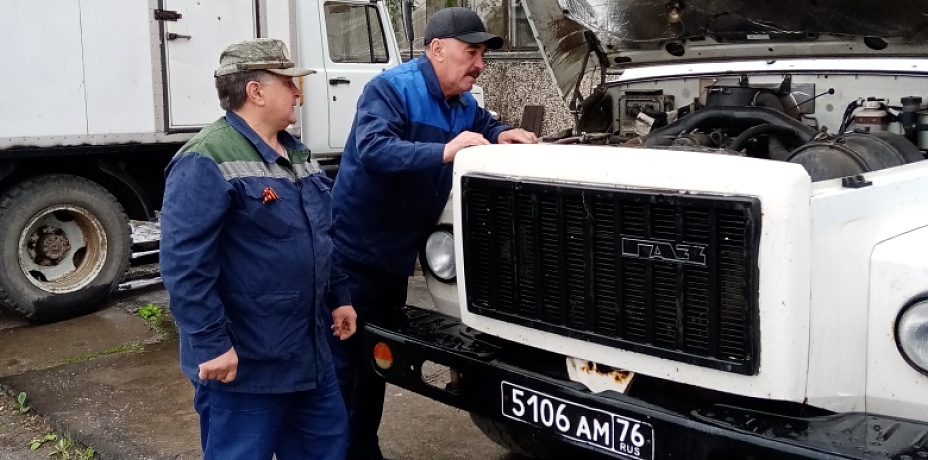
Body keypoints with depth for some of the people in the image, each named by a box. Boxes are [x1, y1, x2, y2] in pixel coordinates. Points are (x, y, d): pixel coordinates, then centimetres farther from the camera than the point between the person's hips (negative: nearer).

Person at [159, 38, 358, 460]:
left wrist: (339, 297, 20)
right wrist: (212, 345, -24)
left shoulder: (296, 154, 12)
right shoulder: (207, 161, -19)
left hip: (309, 350, 9)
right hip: (243, 362, -9)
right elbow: (183, 263, -24)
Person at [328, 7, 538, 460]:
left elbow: (486, 126, 27)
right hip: (353, 251, -9)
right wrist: (445, 151, -39)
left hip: (397, 255, 9)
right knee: (341, 362, -3)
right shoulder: (392, 88, -18)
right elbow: (371, 149, -32)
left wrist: (505, 135, 3)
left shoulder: (464, 104, 9)